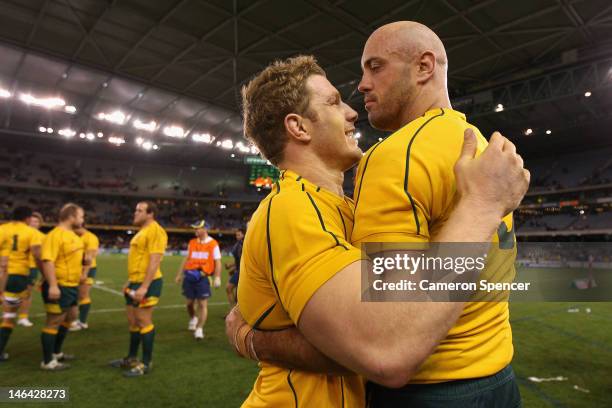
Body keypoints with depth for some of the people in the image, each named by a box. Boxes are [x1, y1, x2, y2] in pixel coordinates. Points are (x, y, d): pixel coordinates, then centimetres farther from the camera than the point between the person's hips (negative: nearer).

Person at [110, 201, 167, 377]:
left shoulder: (155, 231, -16)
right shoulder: (142, 231, 17)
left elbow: (154, 260, -22)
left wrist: (144, 287, -25)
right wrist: (130, 281, 22)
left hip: (147, 284, -10)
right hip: (135, 282, 10)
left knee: (144, 322, -2)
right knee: (133, 322, 17)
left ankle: (146, 363, 11)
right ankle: (132, 358, 32)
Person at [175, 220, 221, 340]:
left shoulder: (213, 244, -4)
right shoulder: (192, 242, 10)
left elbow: (217, 262, -5)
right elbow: (186, 259, 17)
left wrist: (217, 277, -14)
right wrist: (179, 274, 17)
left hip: (203, 277, -4)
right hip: (190, 276, 4)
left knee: (203, 304, -4)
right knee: (189, 302, 12)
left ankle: (199, 329, 4)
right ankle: (193, 319, 41)